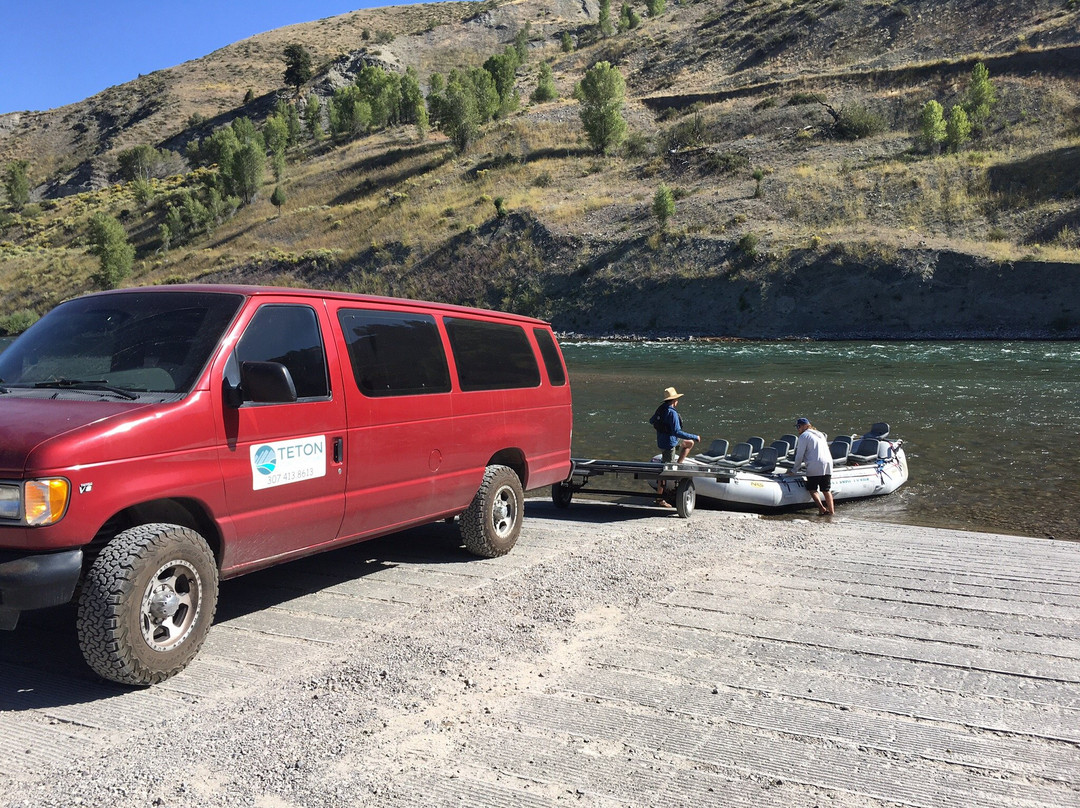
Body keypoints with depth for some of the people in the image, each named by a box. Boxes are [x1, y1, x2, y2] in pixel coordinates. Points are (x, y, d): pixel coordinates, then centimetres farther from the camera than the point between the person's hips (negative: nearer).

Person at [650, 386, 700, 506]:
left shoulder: (660, 409, 3)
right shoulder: (672, 413, -24)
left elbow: (651, 421, 21)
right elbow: (677, 432, -30)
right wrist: (695, 437, -23)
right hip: (669, 444, -9)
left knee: (690, 443, 22)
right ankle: (659, 498, 5)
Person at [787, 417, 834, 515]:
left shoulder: (804, 436, 1)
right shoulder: (820, 434, 25)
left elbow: (799, 456, -2)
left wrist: (794, 470, 7)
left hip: (815, 466, -7)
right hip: (828, 464, 7)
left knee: (812, 489, 2)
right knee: (826, 490, 11)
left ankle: (822, 509, -10)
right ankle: (832, 510, 7)